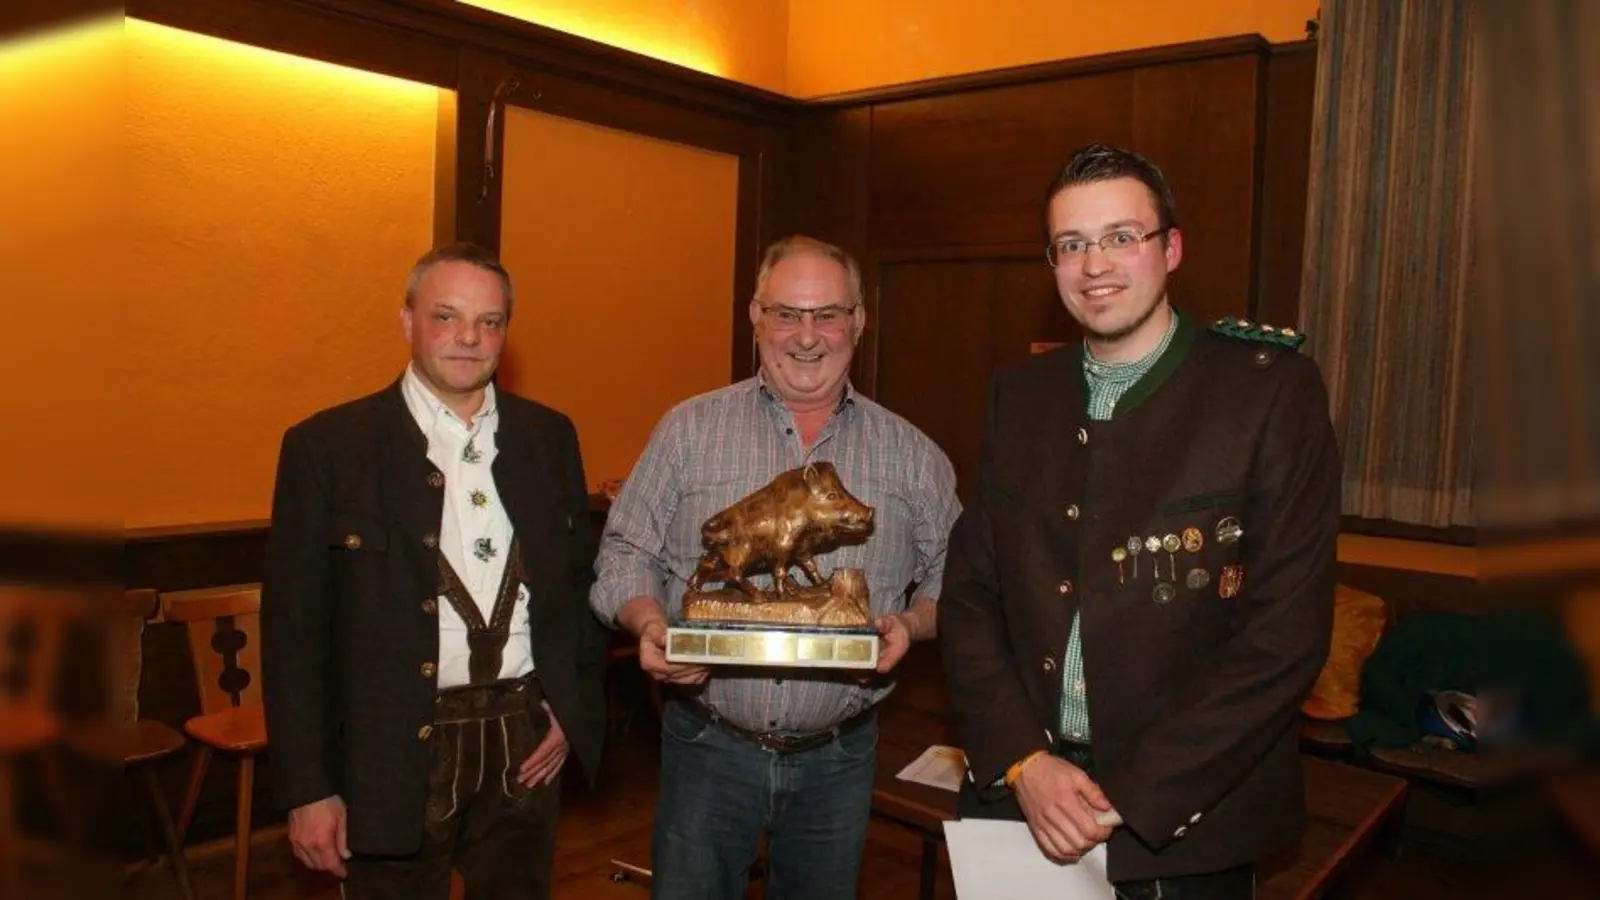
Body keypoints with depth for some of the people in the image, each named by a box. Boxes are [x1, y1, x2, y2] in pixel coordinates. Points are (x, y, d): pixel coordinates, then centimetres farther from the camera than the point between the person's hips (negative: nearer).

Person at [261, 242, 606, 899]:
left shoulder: (549, 437, 5)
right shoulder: (328, 446, -5)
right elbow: (295, 628, -6)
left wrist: (576, 709, 3)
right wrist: (307, 788, -7)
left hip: (526, 750, 3)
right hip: (394, 757, -3)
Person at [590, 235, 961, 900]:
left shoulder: (911, 454, 3)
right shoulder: (690, 430, 0)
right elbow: (626, 555, 0)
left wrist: (909, 625, -14)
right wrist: (649, 622, -19)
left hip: (839, 758, 2)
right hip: (708, 746, -1)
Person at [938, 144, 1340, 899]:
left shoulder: (1272, 390, -9)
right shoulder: (1020, 394, 4)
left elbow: (1288, 630, -13)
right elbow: (969, 593, 3)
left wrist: (1130, 794, -15)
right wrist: (1023, 761, -10)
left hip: (1185, 824, -3)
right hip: (1014, 798, 3)